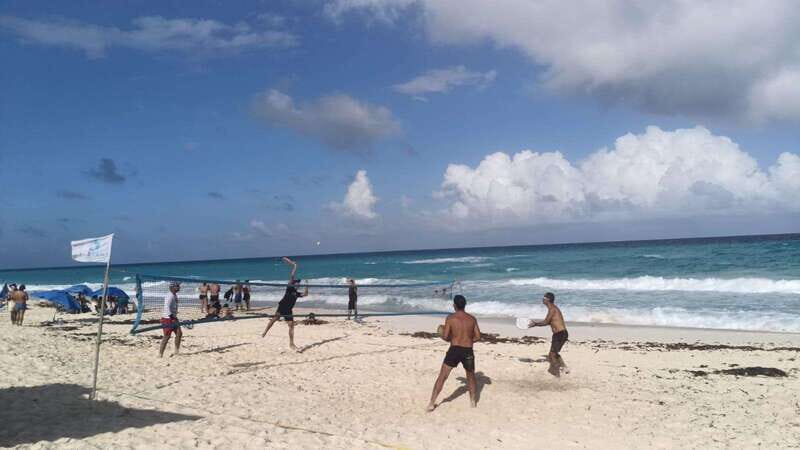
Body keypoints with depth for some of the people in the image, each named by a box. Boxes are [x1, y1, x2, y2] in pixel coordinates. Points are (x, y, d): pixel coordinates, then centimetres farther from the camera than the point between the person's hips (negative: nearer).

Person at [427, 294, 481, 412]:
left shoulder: (450, 318, -5)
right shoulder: (472, 319, 5)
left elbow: (445, 337, -8)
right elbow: (478, 337, 5)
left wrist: (446, 336, 14)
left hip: (454, 350, -2)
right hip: (468, 351, 3)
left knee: (442, 377, 3)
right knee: (471, 377, 24)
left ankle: (431, 404, 2)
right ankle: (473, 402, 29)